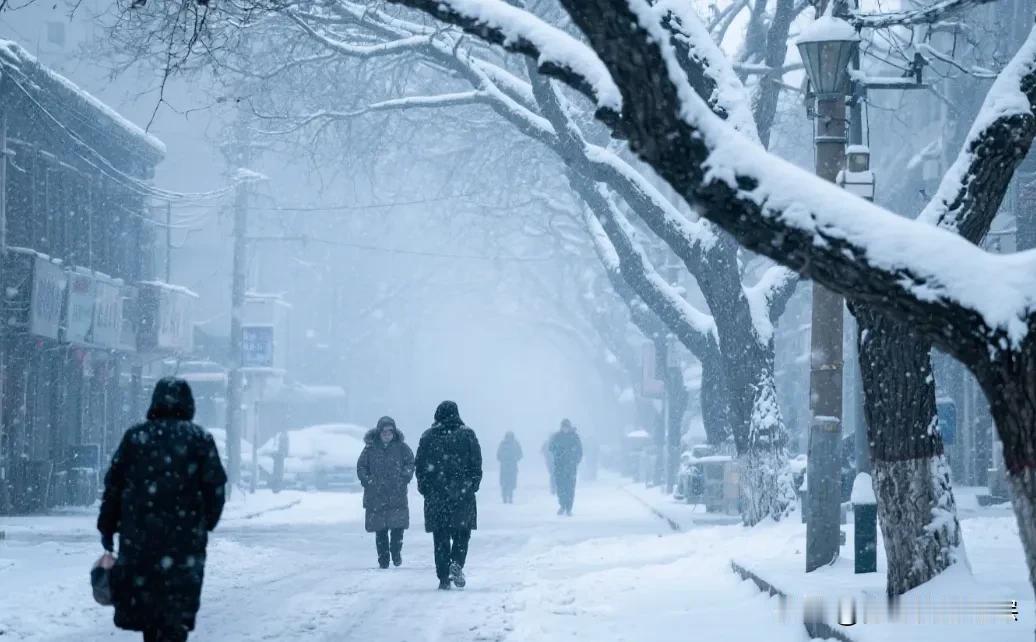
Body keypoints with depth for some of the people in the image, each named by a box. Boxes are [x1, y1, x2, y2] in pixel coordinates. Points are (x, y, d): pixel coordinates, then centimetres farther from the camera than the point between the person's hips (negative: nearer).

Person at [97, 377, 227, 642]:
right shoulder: (200, 438, 1)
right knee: (178, 606, -1)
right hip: (185, 540, -2)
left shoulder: (134, 437, 6)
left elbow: (113, 485, 6)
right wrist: (206, 523, 14)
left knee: (147, 599, 14)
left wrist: (107, 528, 13)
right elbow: (215, 486, -1)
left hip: (139, 538, 2)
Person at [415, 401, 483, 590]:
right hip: (462, 494, -1)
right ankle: (457, 564, -13)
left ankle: (443, 578, 2)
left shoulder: (428, 437, 2)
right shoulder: (467, 435, -1)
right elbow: (476, 463, -1)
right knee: (462, 532, 12)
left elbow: (420, 466, 4)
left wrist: (424, 488, 12)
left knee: (440, 537, 6)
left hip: (435, 496, 1)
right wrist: (473, 484, 9)